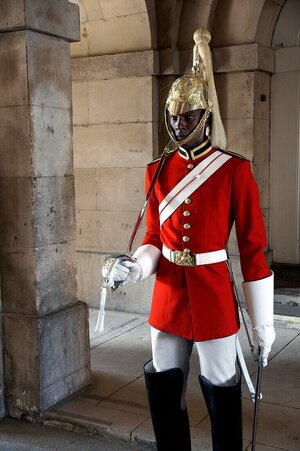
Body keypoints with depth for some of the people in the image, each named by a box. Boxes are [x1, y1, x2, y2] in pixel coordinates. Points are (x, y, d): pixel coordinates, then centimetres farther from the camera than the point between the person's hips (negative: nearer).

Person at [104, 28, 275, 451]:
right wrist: (135, 267, -13)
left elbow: (254, 249, -8)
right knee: (163, 390, 14)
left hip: (213, 298, -4)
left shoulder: (235, 171, -9)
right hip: (168, 296, 4)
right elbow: (154, 238, 10)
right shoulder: (158, 171, 4)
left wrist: (263, 322, -6)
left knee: (221, 393, 11)